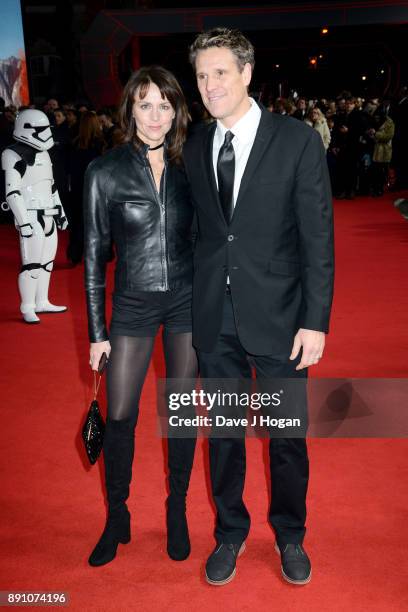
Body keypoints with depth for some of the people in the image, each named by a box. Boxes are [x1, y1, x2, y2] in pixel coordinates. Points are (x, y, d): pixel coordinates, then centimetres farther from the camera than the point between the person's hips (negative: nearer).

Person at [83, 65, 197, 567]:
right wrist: (97, 330, -4)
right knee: (119, 416, 4)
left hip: (187, 299, 2)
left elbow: (202, 238, 8)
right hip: (132, 304, -1)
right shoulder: (105, 171, -6)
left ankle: (177, 510, 31)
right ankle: (117, 517, 27)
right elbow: (94, 253, -3)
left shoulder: (187, 166, 1)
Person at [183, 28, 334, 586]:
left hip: (278, 316, -3)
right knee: (223, 432, 16)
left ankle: (290, 535, 37)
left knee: (287, 435, 12)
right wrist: (195, 300, 5)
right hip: (214, 319, 3)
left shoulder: (298, 141, -6)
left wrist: (315, 322, -12)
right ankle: (230, 532, 38)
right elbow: (200, 231, 9)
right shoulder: (195, 148, 6)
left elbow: (318, 238, -8)